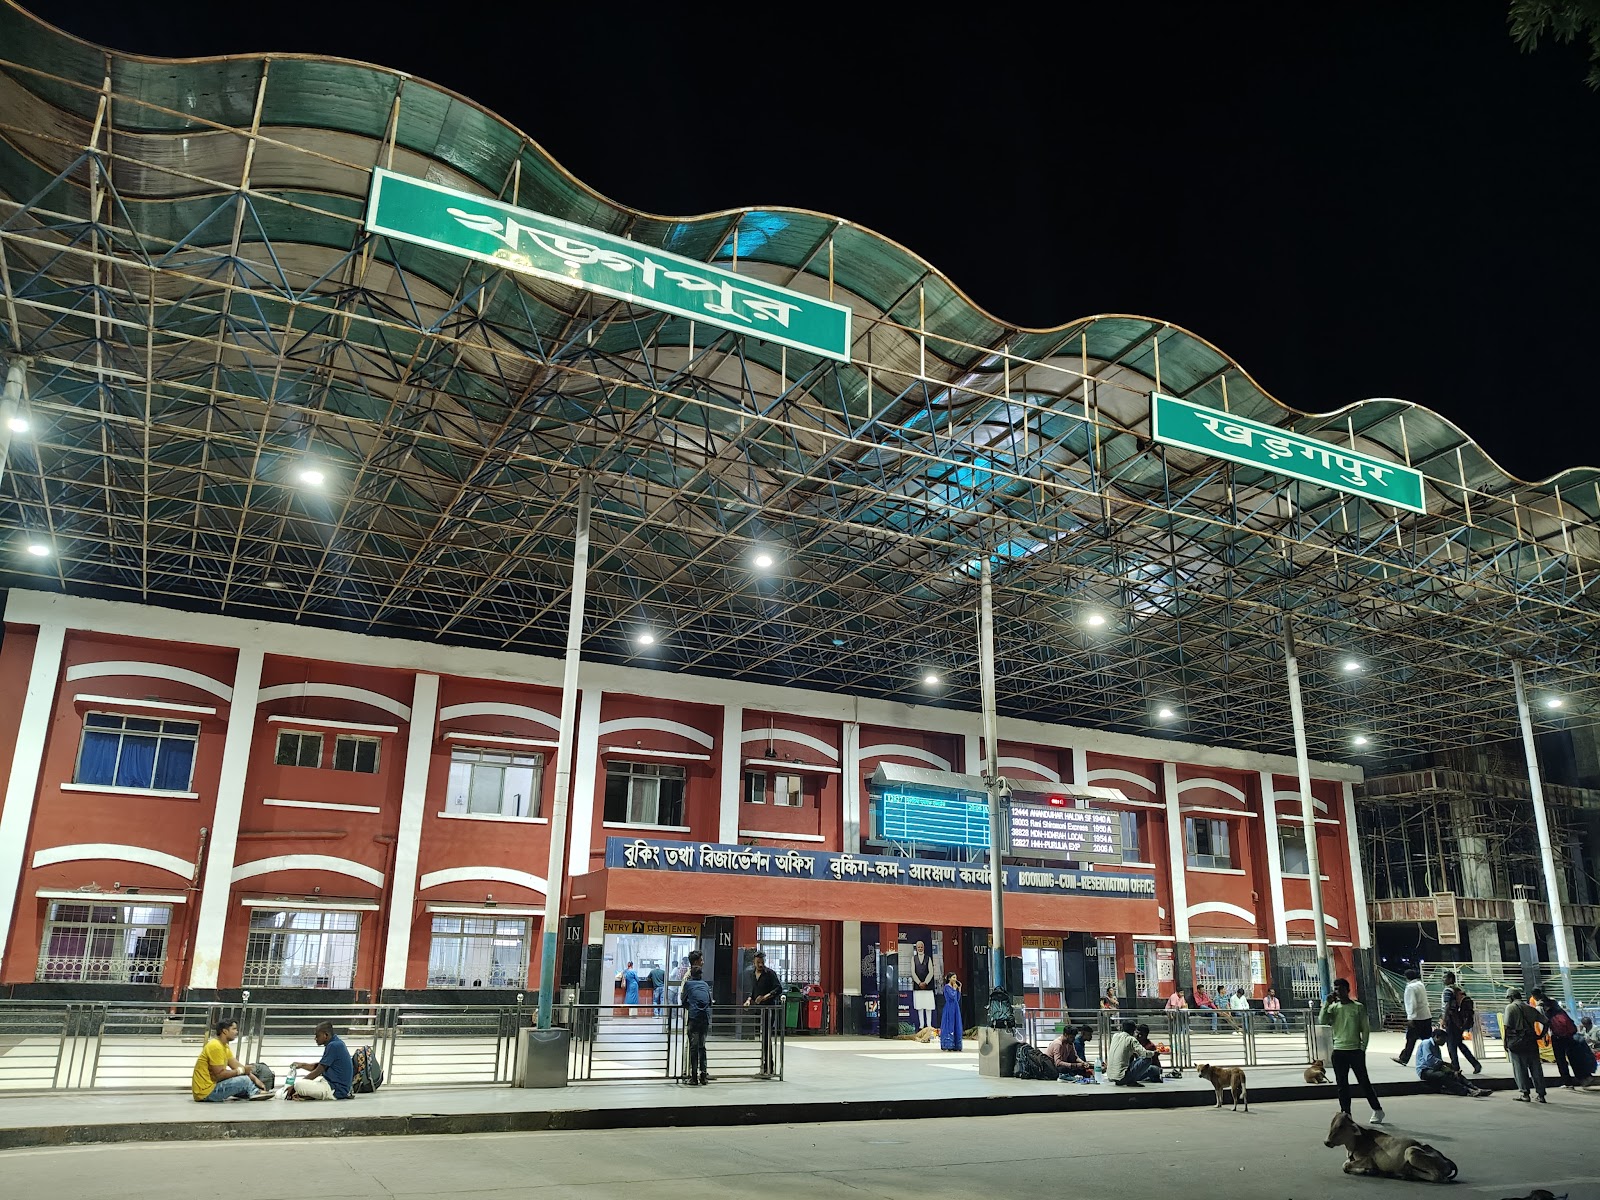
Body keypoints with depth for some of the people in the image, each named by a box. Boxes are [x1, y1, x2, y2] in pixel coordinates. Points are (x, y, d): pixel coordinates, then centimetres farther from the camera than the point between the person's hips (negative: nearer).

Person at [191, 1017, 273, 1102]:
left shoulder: (224, 1046, 12)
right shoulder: (216, 1046, -19)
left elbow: (237, 1066, 11)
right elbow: (219, 1074, -22)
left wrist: (255, 1079, 2)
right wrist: (240, 1071, -11)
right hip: (206, 1092, -10)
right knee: (244, 1080, -14)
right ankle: (255, 1092, 9)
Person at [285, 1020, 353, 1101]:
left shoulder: (333, 1046, -18)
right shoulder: (336, 1043, 12)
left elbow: (317, 1072, -14)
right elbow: (318, 1066, 21)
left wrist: (294, 1086, -7)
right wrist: (302, 1065, 7)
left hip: (336, 1090, -10)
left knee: (299, 1085, -24)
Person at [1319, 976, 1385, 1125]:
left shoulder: (1358, 1007, -2)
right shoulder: (1333, 1008, 5)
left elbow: (1366, 1028, 0)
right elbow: (1322, 1021, -8)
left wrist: (1363, 1047, -6)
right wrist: (1327, 1003, -11)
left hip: (1355, 1050, -3)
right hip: (1338, 1051, 3)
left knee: (1364, 1082, 3)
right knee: (1342, 1085, 5)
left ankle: (1377, 1110, 18)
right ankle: (1345, 1114, 11)